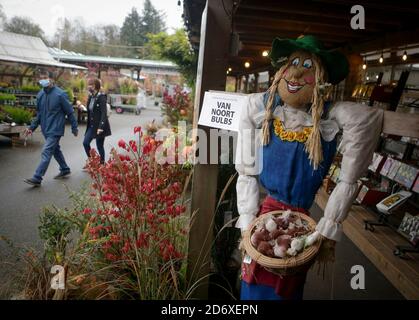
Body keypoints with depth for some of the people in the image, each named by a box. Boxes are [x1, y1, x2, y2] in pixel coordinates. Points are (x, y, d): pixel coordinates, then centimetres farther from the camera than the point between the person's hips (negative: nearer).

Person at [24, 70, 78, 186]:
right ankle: (65, 169, 35)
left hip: (55, 130, -7)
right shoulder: (40, 94, 5)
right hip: (46, 129, 8)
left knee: (46, 153, -10)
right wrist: (32, 127, 9)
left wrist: (74, 128, -5)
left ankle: (37, 178, -8)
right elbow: (39, 113, 14)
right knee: (55, 150, 18)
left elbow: (70, 112, -8)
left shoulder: (60, 94, -14)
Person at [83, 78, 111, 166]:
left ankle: (102, 163, 19)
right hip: (92, 125, 8)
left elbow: (104, 113, -21)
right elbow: (89, 111, 16)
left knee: (99, 146, 2)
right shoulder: (90, 97, 10)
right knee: (85, 142, 3)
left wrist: (101, 127, -27)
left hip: (100, 126, -8)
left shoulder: (101, 97, -14)